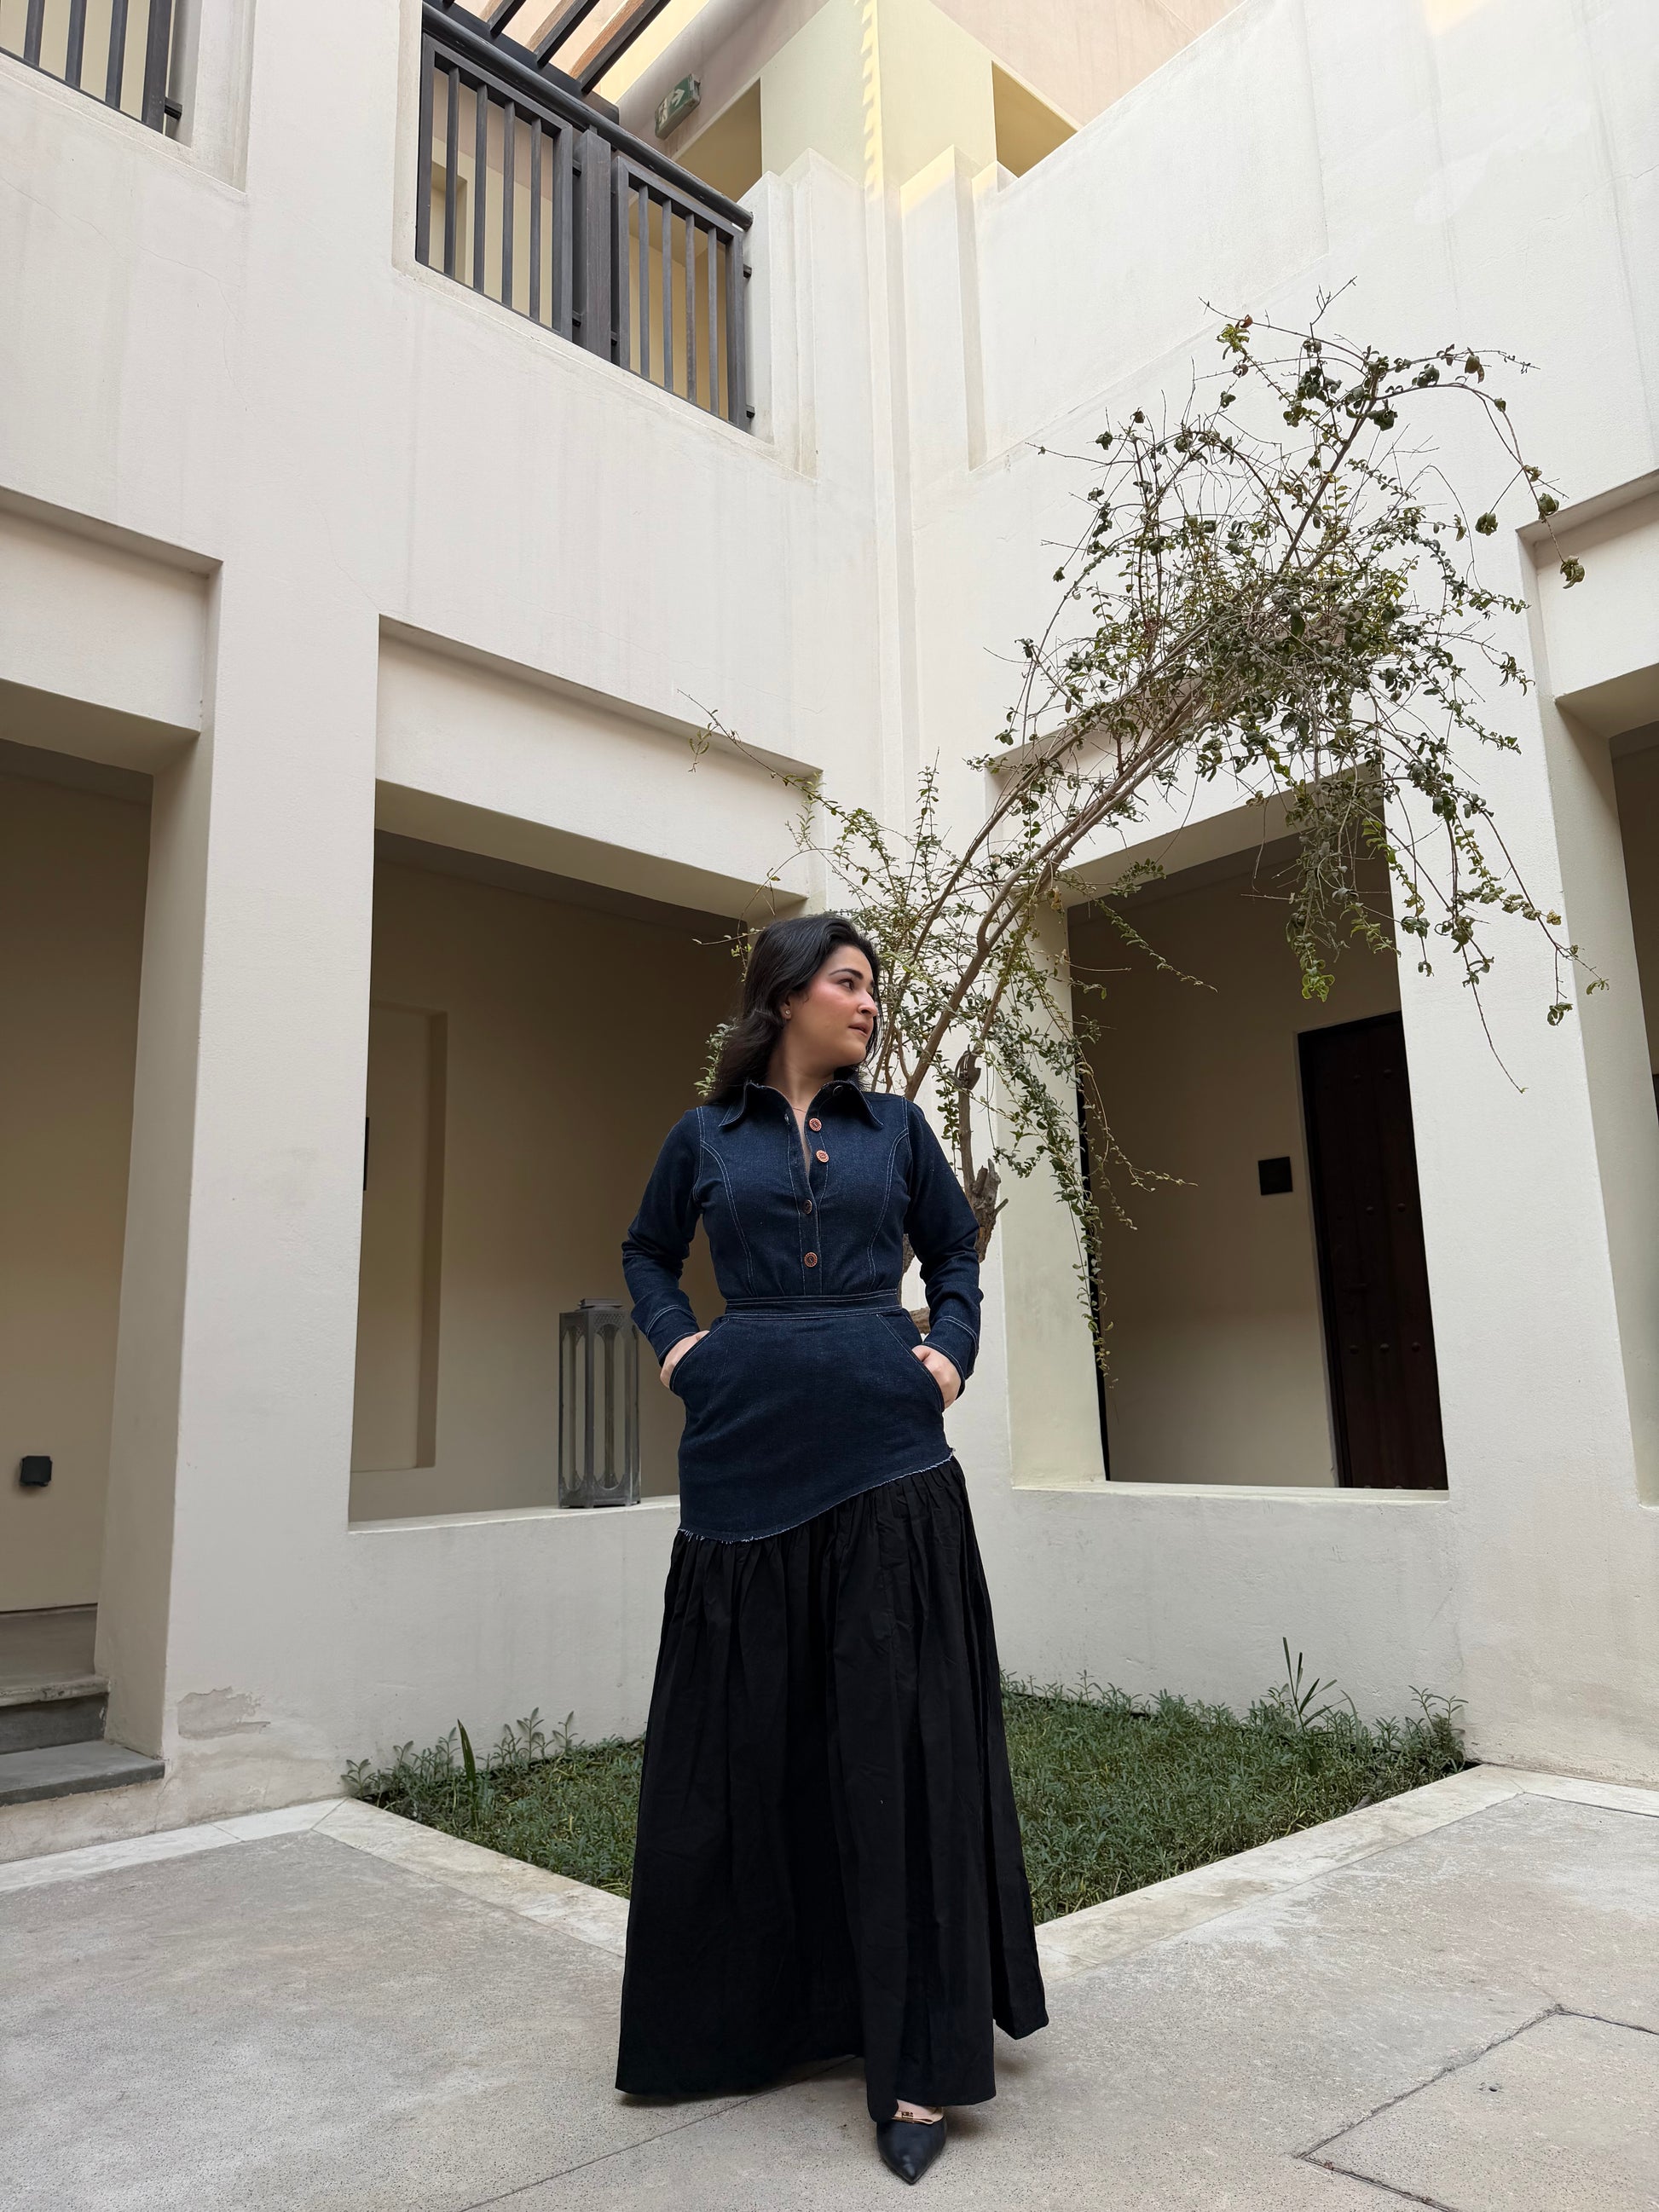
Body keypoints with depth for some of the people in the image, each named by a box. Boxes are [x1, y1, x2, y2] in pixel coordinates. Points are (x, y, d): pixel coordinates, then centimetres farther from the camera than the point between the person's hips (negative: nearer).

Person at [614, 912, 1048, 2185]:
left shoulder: (898, 1126, 10)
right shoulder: (705, 1136, 8)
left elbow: (957, 1251, 20)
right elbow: (647, 1253, 22)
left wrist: (949, 1351, 4)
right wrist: (676, 1343, 5)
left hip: (886, 1454, 0)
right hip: (747, 1454, 0)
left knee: (903, 1739, 0)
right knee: (740, 1745, 8)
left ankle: (918, 2066, 13)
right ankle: (733, 2025, 29)